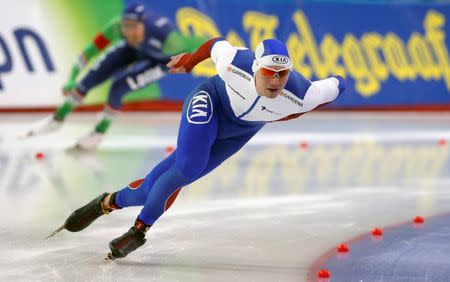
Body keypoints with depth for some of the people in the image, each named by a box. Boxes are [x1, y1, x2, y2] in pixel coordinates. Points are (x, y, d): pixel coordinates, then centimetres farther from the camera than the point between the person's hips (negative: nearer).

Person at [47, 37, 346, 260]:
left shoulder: (301, 95, -36)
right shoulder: (235, 61, -36)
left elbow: (337, 84, -17)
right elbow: (217, 43, -13)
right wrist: (189, 59, 7)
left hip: (241, 130, 2)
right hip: (211, 102, -2)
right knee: (187, 168, -24)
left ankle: (111, 202, 22)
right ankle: (139, 230, -2)